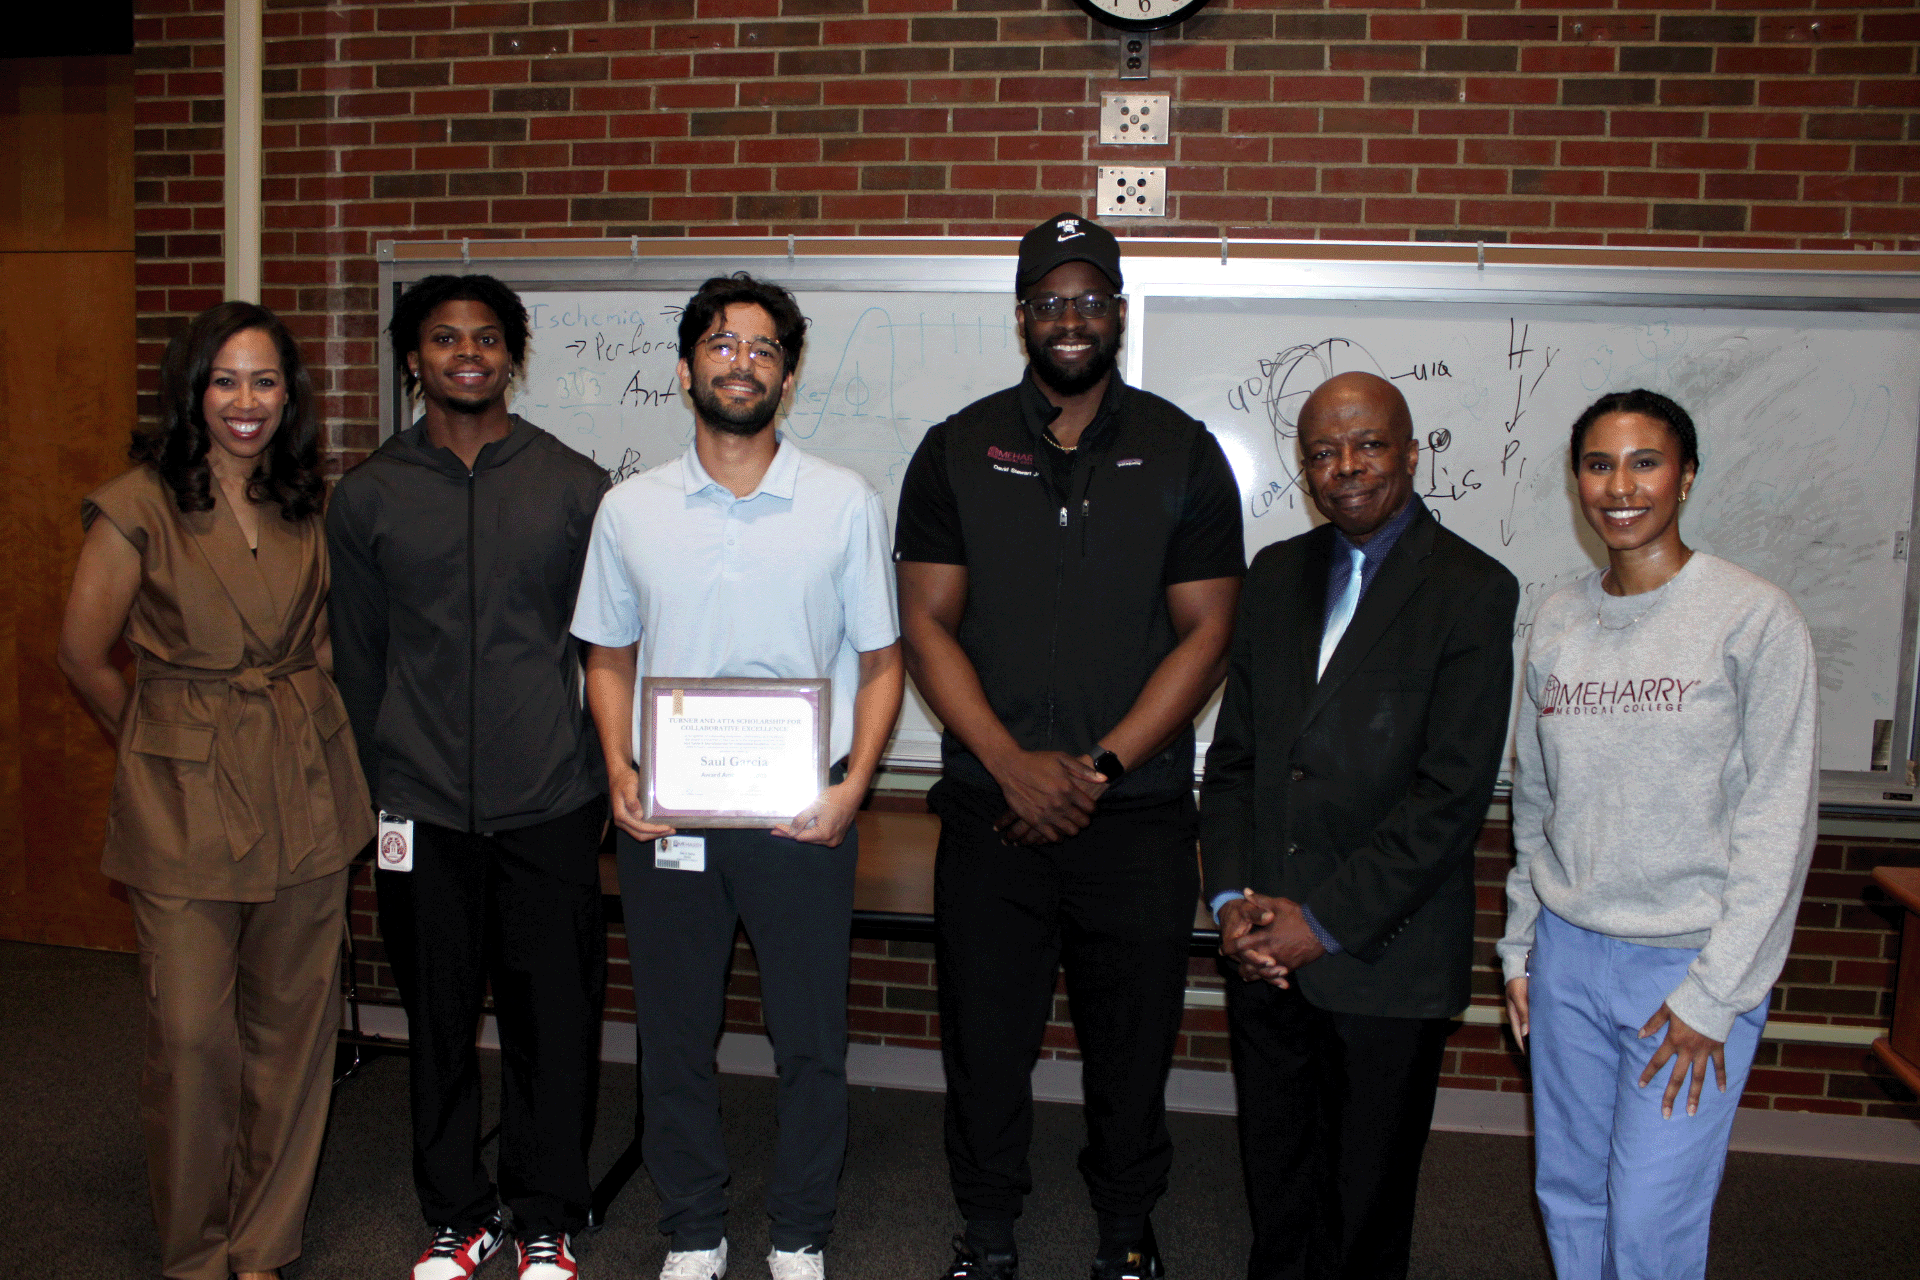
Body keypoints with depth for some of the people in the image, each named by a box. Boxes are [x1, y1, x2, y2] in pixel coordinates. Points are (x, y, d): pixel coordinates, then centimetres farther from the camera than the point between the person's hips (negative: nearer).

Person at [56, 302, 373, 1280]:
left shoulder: (305, 504, 8)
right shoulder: (139, 504, -6)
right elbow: (83, 655, 0)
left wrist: (291, 715, 9)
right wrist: (164, 744, 10)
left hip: (303, 791, 4)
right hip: (184, 802, -4)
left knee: (293, 1025, 9)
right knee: (192, 1036, 0)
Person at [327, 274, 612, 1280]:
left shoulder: (574, 485, 3)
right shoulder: (367, 495, 7)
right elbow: (358, 659, 11)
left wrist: (608, 774, 5)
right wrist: (377, 790, 10)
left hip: (550, 802, -1)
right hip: (421, 808, 1)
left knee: (554, 1016, 4)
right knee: (438, 1016, 11)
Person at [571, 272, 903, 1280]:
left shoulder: (845, 504, 0)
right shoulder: (629, 509, 5)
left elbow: (880, 659, 3)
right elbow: (609, 659, 12)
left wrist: (852, 787, -10)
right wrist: (619, 772, -3)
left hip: (800, 812, -1)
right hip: (665, 814, 2)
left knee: (810, 1040, 9)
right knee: (673, 1037, 13)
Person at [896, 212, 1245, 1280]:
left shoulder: (1183, 453, 2)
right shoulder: (957, 451, 4)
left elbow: (1206, 633, -1)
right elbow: (928, 623, 0)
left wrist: (1098, 769, -10)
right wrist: (1015, 765, -11)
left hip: (1138, 813, 0)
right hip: (991, 806, 1)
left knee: (1133, 1034, 11)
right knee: (986, 1033, 10)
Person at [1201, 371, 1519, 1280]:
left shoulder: (1473, 591, -8)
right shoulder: (1277, 573, 8)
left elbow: (1452, 794, -14)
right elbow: (1234, 750, 10)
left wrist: (1324, 922, -15)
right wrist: (1230, 896, -2)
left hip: (1383, 960, -4)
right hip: (1262, 952, 4)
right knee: (1276, 1187, 17)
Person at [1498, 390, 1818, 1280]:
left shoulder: (1755, 620, -9)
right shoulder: (1556, 622, 6)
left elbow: (1778, 822, -10)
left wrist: (1713, 994, -11)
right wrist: (1521, 946, 12)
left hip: (1691, 965, -4)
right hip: (1567, 950, 4)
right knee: (1568, 1198, 13)